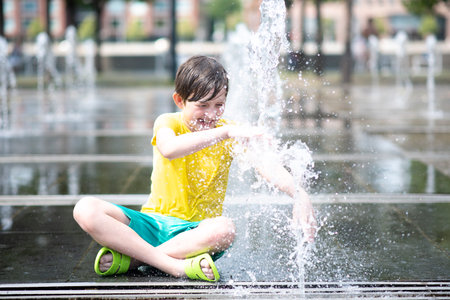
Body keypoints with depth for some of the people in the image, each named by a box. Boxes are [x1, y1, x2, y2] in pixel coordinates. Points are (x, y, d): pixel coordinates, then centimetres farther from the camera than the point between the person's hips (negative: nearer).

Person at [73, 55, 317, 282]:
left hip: (197, 231, 0)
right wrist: (224, 132, -37)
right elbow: (169, 149, -30)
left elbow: (267, 165, -14)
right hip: (154, 222, 0)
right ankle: (175, 266, -34)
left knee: (225, 229, -37)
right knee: (86, 209, -25)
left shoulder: (231, 131, 1)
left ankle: (130, 258, -26)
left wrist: (299, 193, -33)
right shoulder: (167, 122, -5)